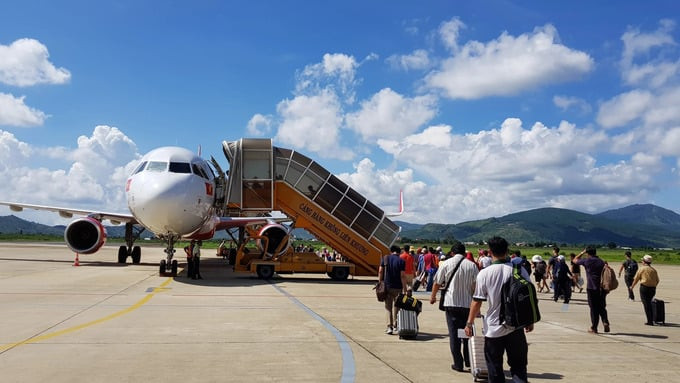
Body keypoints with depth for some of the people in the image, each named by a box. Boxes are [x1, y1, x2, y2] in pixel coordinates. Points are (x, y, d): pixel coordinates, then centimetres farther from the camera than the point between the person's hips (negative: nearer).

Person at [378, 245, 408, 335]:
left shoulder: (385, 258, 2)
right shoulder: (401, 261, -6)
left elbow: (380, 271, 0)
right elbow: (402, 276, -10)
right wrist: (404, 289, -7)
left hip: (387, 286, 1)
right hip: (398, 288, -1)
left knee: (388, 307, 8)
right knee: (397, 307, 13)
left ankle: (389, 327, -2)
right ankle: (395, 326, 17)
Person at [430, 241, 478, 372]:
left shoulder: (446, 263, -1)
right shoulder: (472, 265, 0)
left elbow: (437, 283, 4)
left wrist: (433, 296, 20)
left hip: (451, 303, -1)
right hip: (467, 303, 2)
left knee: (454, 333, 4)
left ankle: (458, 363, 4)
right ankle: (468, 361, 21)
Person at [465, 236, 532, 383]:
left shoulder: (484, 273, -11)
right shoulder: (519, 270, -6)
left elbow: (477, 301, -8)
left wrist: (469, 323, 4)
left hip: (494, 328, -2)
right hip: (516, 327, 2)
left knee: (495, 368, 11)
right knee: (518, 366, 13)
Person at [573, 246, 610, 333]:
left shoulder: (587, 261, -4)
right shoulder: (601, 262, 6)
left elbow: (575, 260, 11)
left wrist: (582, 252, 18)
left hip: (591, 288, -3)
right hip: (601, 288, 3)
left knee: (594, 308, 3)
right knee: (602, 307, 15)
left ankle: (594, 328, 7)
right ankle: (605, 322, -6)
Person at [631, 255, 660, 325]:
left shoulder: (642, 269, -6)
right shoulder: (654, 270, 7)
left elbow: (636, 279, -2)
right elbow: (657, 280, 12)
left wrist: (632, 286, 13)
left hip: (644, 287, -5)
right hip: (653, 289, 5)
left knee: (646, 304, -2)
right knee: (649, 303, 20)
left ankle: (650, 321, -6)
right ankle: (651, 319, 24)